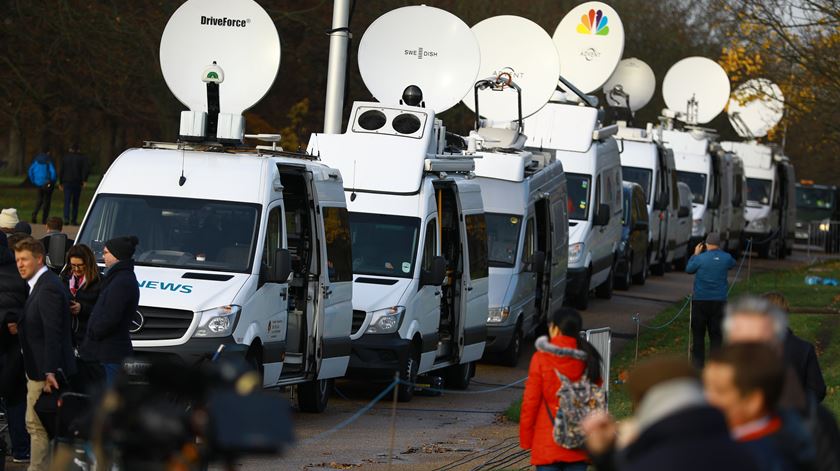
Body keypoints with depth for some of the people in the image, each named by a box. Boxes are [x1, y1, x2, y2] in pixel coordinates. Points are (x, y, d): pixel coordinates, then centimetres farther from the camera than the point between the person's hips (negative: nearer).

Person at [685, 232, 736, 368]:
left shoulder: (700, 258, -13)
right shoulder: (726, 258, -5)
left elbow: (688, 269, 4)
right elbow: (732, 264, 19)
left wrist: (695, 254, 15)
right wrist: (719, 251, 18)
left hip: (700, 301, -2)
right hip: (719, 301, 2)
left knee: (698, 333, 8)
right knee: (716, 334, 8)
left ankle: (698, 362, 7)